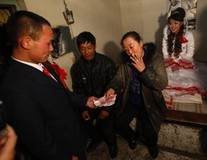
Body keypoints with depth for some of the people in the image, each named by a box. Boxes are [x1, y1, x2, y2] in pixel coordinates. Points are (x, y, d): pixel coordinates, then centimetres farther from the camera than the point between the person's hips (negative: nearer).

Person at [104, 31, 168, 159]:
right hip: (131, 101, 3)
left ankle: (152, 144, 34)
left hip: (150, 103, -3)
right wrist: (113, 88, -27)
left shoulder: (156, 59, -15)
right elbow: (119, 79, -5)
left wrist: (143, 70, -28)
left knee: (150, 133, -7)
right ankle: (133, 136, 32)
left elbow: (162, 84, -21)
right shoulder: (126, 61, -5)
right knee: (119, 124, -4)